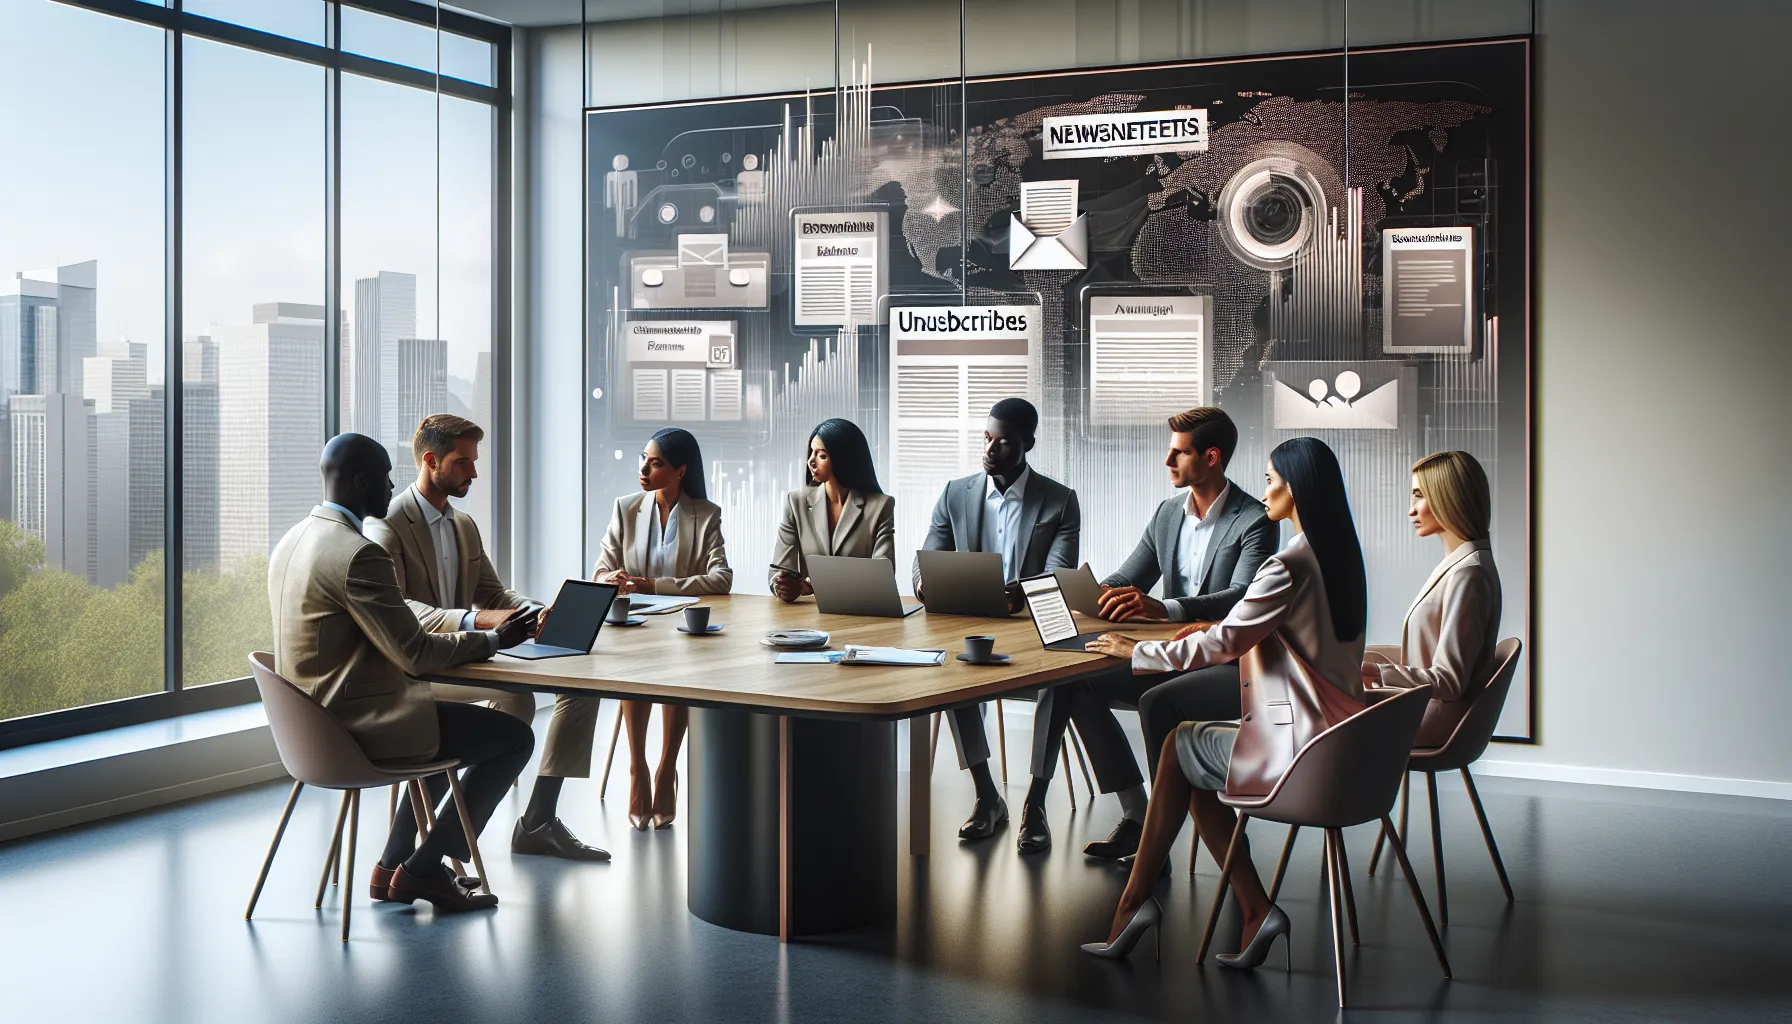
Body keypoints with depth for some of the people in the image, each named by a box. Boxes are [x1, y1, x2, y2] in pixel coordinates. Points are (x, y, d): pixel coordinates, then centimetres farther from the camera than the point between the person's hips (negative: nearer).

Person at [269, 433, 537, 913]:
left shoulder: (292, 541, 8)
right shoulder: (359, 554, -22)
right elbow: (416, 655, -20)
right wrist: (492, 639, -6)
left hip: (315, 719, 10)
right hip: (359, 724, -10)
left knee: (447, 720, 31)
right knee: (514, 737, -2)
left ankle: (394, 867, 27)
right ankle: (423, 869, 5)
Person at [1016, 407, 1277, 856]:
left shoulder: (1255, 521, -11)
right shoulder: (1168, 513, 13)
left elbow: (1242, 598, -26)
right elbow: (1126, 580, 16)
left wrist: (1162, 608, -41)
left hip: (1230, 666, -8)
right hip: (1171, 655, 8)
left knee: (1157, 702, -35)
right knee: (1077, 681, -12)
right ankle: (1137, 814, -10)